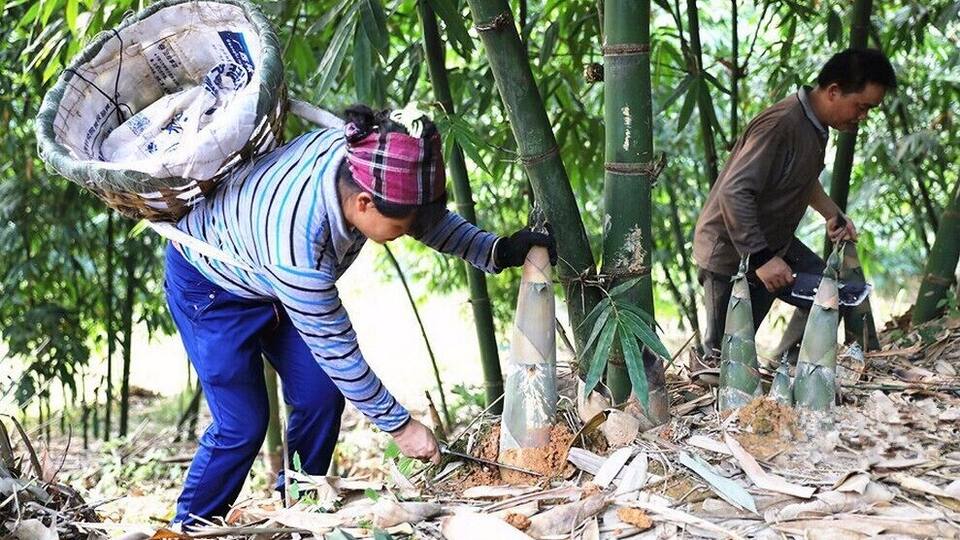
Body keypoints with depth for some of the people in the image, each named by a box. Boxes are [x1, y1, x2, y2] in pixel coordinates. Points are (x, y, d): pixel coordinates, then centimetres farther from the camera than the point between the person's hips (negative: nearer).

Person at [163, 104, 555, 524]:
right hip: (209, 284, -7)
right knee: (242, 425, -10)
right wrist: (398, 425, -20)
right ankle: (189, 527, 11)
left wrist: (496, 251, -17)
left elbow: (429, 215, -4)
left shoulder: (360, 156, -26)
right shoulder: (296, 246, -43)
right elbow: (337, 350, -30)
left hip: (274, 278, 7)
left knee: (321, 394, -2)